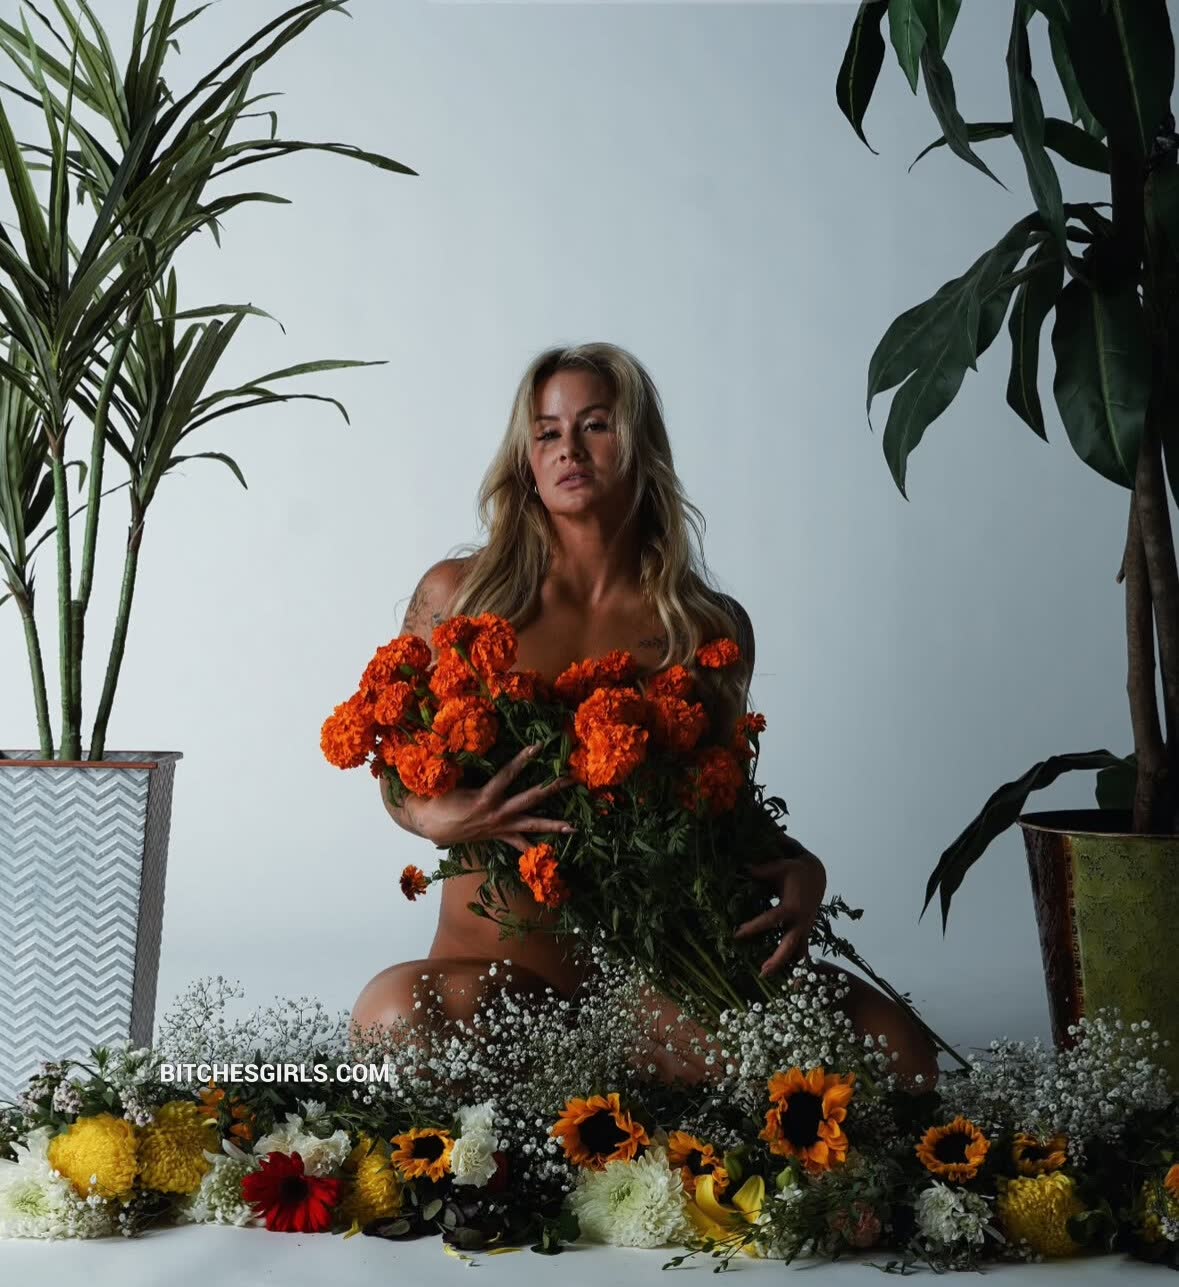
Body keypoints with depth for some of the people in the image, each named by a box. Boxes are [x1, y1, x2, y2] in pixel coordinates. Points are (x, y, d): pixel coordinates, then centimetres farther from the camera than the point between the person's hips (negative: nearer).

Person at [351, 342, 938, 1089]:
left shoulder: (712, 626, 5)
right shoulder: (457, 596, 3)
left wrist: (798, 870, -8)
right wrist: (440, 818, -17)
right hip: (502, 963, 0)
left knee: (897, 1049, -20)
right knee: (397, 1011, -36)